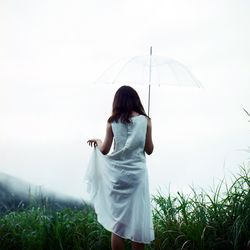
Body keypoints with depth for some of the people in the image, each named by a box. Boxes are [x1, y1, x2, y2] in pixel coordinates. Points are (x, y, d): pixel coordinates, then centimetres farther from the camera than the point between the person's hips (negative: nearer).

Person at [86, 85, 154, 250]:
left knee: (117, 220, 7)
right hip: (137, 173, -1)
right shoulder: (145, 121, -2)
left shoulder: (113, 121, -1)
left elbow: (104, 150, 1)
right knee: (138, 219, 6)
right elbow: (149, 150, 2)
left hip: (117, 174, 1)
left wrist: (97, 142, 21)